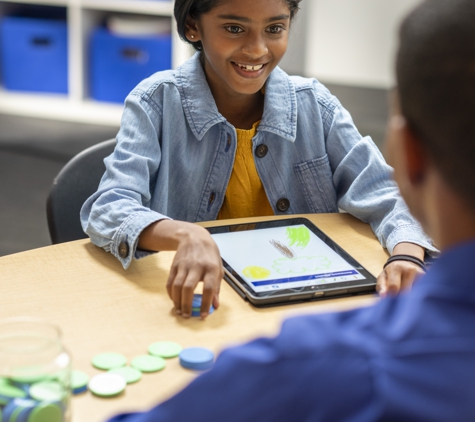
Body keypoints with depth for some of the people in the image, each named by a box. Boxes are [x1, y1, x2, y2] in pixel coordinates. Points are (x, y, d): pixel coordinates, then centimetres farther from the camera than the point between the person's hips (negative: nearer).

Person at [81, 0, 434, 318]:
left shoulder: (314, 104, 3)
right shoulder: (157, 103, -6)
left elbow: (382, 196, -3)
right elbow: (109, 210, -19)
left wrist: (407, 255, -27)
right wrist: (185, 235, -41)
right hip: (195, 305, -6)